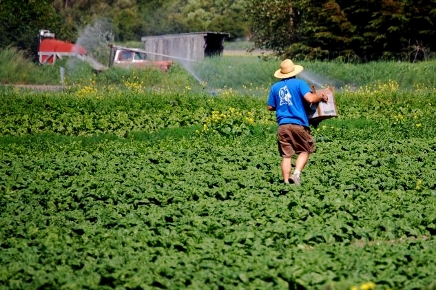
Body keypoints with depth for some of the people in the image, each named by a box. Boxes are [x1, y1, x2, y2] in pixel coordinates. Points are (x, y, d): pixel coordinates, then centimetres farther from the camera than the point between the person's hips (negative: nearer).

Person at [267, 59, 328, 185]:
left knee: (286, 155, 5)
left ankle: (286, 182, 0)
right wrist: (321, 97, 3)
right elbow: (310, 98, -15)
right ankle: (296, 173, -9)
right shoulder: (299, 83, -1)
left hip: (282, 126, 3)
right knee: (305, 151, 11)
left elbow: (270, 107, 16)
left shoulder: (275, 87, 11)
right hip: (299, 124, -3)